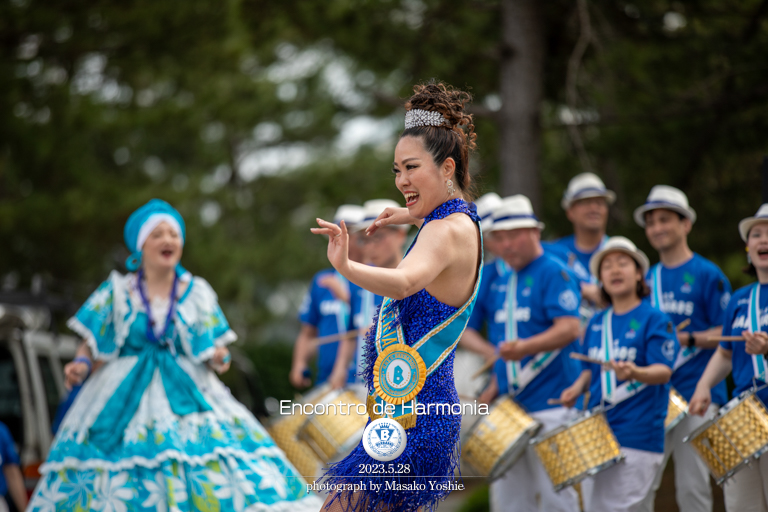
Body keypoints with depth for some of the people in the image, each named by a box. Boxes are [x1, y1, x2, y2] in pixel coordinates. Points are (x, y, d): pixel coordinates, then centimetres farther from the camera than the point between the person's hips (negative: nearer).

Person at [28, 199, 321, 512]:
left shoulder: (198, 293, 9)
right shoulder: (116, 292, 6)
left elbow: (213, 351, 9)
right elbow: (94, 346, 5)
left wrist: (218, 358, -13)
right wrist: (81, 365, -15)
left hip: (187, 397, 1)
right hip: (126, 401, -1)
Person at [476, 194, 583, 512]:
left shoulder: (553, 273, -7)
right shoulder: (502, 283, 17)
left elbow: (569, 328, -20)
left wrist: (526, 348, -34)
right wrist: (494, 389, 17)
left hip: (550, 405, -8)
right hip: (510, 404, 8)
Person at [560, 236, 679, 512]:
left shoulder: (655, 319, -5)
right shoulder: (596, 323, 14)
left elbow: (663, 371, -15)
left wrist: (635, 373, -35)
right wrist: (578, 387, 2)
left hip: (637, 438, -6)